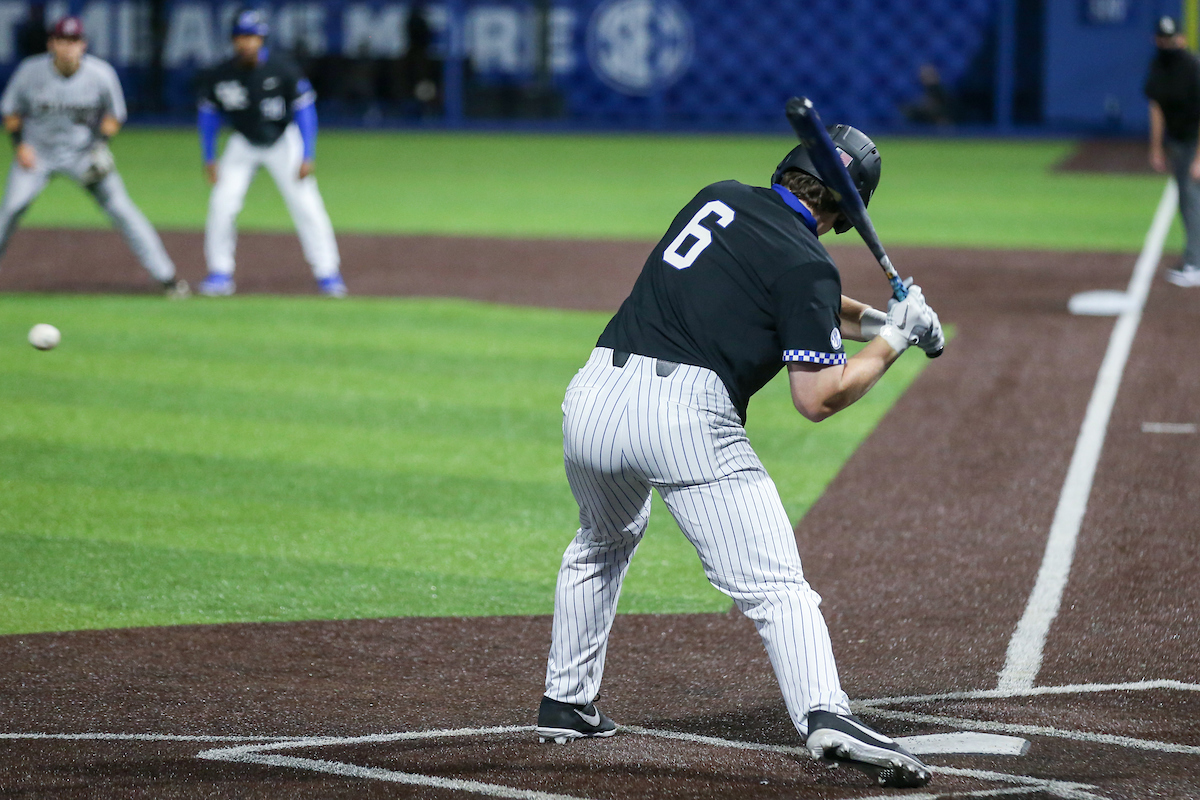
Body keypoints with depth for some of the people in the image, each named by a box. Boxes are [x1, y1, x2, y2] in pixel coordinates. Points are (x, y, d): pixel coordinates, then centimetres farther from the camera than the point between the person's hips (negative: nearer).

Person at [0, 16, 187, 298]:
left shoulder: (101, 74, -15)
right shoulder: (31, 71, -13)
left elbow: (115, 115, 1)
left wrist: (101, 143, -16)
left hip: (84, 154, 0)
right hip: (37, 152, 0)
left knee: (122, 209, -10)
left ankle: (166, 276, -4)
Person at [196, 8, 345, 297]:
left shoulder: (282, 69, -24)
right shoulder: (219, 75, -18)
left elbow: (304, 110, -16)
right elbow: (209, 114, -3)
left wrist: (307, 157, -18)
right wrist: (209, 159, -5)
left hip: (282, 142, -2)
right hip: (243, 144, 2)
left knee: (307, 206, -8)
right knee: (221, 205, -9)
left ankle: (327, 273, 2)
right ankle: (220, 273, 4)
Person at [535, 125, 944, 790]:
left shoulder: (718, 198, 20)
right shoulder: (807, 263, 0)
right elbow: (818, 398, -4)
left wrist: (874, 319, 31)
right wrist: (893, 340, 9)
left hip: (594, 395, 6)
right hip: (686, 414, -6)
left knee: (601, 544, 34)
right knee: (774, 585, -9)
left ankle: (565, 706, 36)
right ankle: (824, 716, -31)